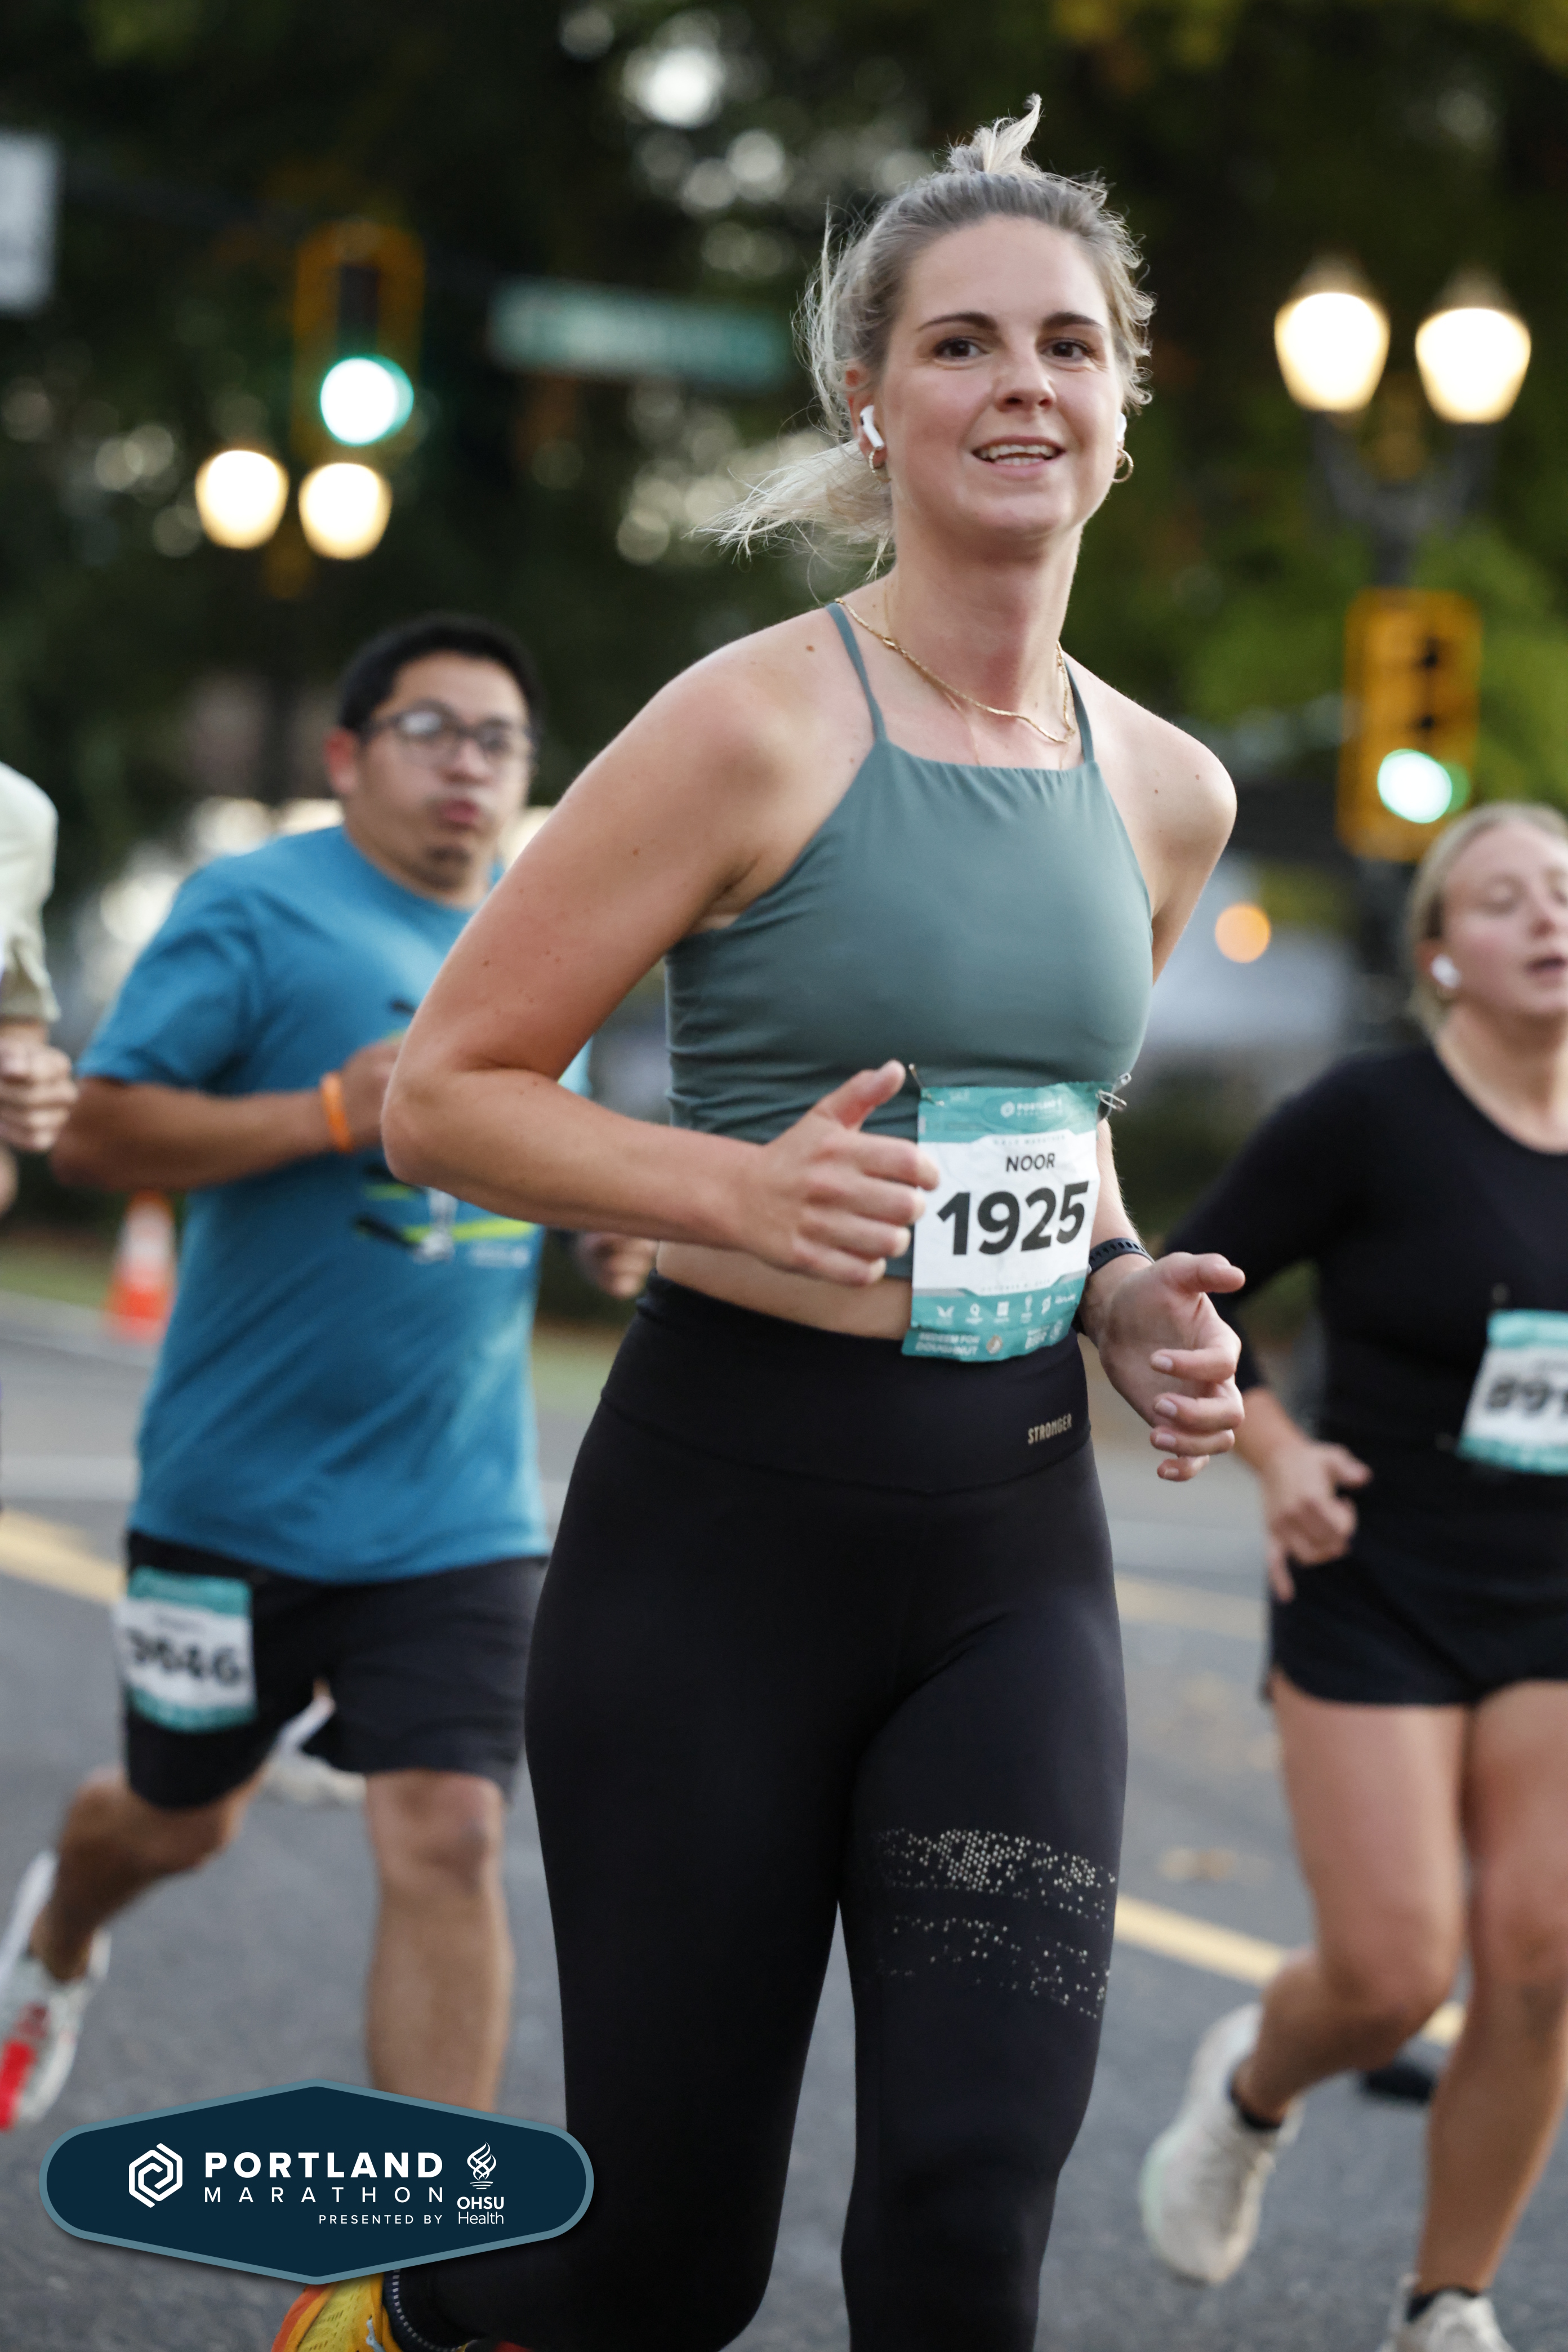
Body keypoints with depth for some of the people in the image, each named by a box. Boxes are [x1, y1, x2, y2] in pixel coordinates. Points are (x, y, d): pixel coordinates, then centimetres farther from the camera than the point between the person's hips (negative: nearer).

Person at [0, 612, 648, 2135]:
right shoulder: (257, 911, -8)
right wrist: (329, 1113, -24)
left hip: (458, 1512, 3)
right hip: (242, 1488, -3)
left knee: (446, 1839, -10)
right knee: (182, 1819, 16)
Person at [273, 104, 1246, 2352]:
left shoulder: (1167, 791, 8)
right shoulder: (760, 728, -10)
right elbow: (442, 1088, -8)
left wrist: (1130, 1297, 5)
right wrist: (741, 1187, -23)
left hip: (1016, 1550, 4)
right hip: (726, 1520, -4)